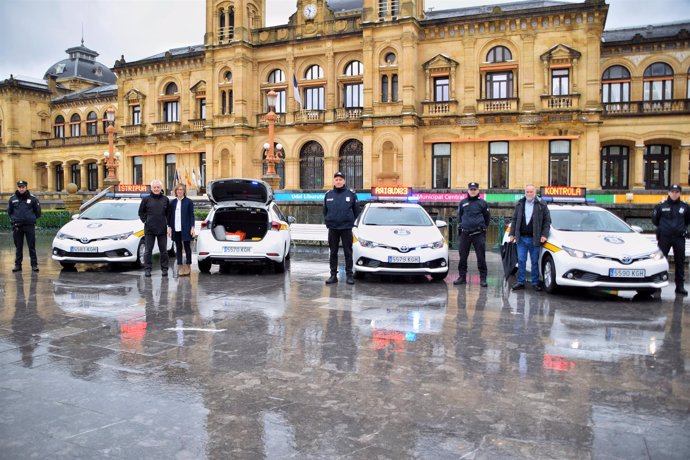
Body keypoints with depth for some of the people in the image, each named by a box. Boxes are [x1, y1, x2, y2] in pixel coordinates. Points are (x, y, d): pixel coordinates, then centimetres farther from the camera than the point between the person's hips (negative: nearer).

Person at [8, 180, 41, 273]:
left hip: (29, 226, -2)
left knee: (32, 246, 0)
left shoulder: (32, 198, -1)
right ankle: (18, 264, 14)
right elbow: (9, 211, 17)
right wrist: (14, 219, 8)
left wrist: (32, 219, 6)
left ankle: (34, 264, 4)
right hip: (17, 226, 2)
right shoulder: (12, 199, 5)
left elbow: (37, 211, 8)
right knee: (18, 247, 8)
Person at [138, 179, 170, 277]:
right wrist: (145, 221, 1)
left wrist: (167, 223, 6)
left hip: (162, 229, 1)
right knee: (148, 250, 2)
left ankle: (164, 269, 13)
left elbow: (169, 213, 14)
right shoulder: (146, 199, 3)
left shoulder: (165, 199, 6)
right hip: (149, 229, -1)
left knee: (163, 250, 5)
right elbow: (141, 212, 10)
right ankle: (147, 269, 8)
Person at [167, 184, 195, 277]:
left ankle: (188, 266, 13)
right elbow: (169, 215, 11)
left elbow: (191, 215, -1)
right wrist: (169, 227, 5)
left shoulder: (189, 202, 0)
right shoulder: (172, 202, 9)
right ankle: (180, 267, 12)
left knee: (187, 247, 4)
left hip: (185, 229, -3)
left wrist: (192, 227, -7)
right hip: (176, 229, 3)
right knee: (178, 248, 7)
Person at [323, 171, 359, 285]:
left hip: (346, 228, -2)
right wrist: (327, 222, 9)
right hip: (332, 229, 2)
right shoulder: (328, 194, 6)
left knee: (348, 252, 2)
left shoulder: (351, 194, 0)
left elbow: (356, 210, 6)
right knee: (333, 252, 7)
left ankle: (349, 275, 8)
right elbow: (325, 211, 15)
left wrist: (351, 222, 4)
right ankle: (333, 275, 15)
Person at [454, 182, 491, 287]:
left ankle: (483, 278, 5)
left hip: (479, 234, -2)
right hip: (465, 233, 2)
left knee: (481, 257, -1)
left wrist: (482, 227, 9)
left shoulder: (482, 203, 4)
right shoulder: (463, 202, 9)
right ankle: (462, 277, 14)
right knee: (463, 256, 5)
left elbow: (487, 217, 11)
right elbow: (459, 216, 19)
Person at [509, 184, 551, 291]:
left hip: (535, 239, -2)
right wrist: (512, 234, 6)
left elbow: (547, 221, 1)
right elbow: (514, 220, 12)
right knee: (521, 261, 5)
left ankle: (535, 283, 14)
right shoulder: (520, 204, 9)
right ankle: (520, 282, 11)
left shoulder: (541, 205, 0)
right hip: (521, 238, 2)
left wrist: (544, 235, -8)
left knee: (535, 262, 5)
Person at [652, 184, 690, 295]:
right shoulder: (661, 205, -2)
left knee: (680, 262, 5)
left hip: (679, 238, 2)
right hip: (664, 237, -2)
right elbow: (654, 218, 10)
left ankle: (680, 286, 12)